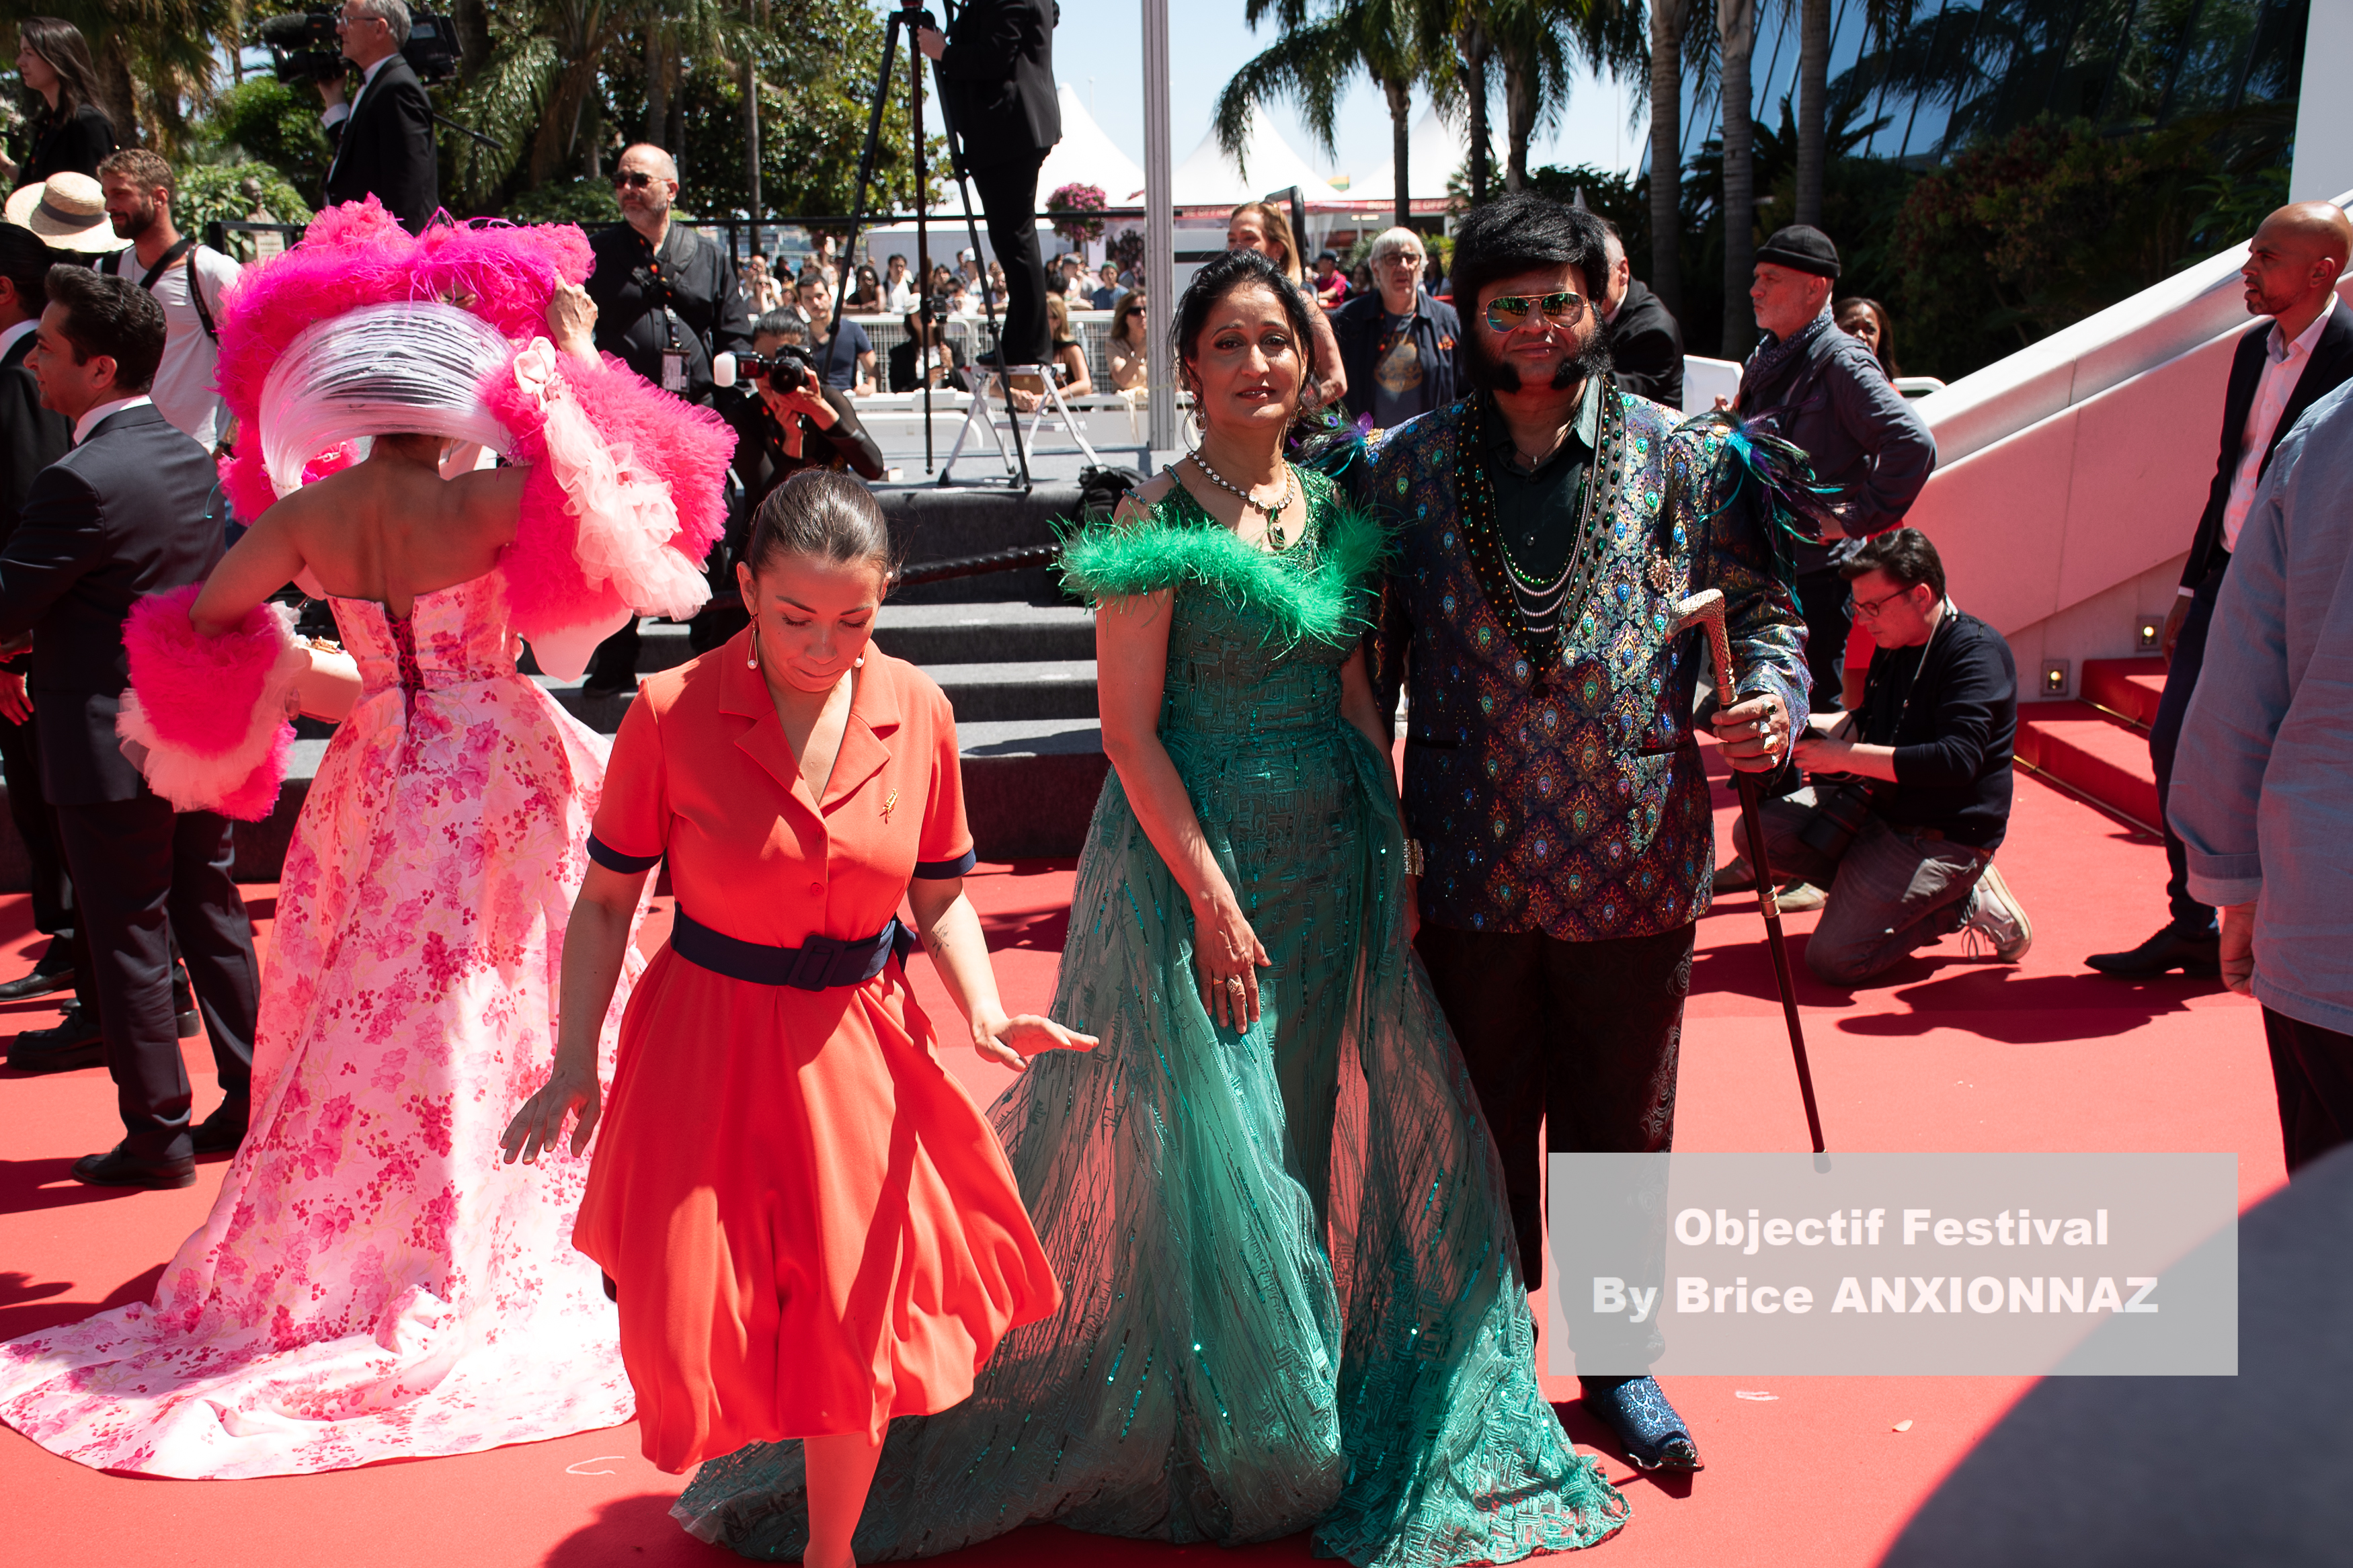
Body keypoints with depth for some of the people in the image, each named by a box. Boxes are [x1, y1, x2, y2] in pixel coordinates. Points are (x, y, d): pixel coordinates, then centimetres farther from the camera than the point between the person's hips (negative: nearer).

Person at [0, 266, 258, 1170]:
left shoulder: (81, 481, -20)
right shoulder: (193, 459, 5)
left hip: (115, 752, -8)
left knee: (127, 944, 4)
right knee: (213, 920, 16)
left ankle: (157, 1138, 13)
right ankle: (254, 1103, 24)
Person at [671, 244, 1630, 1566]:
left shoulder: (1335, 511, 8)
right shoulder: (1161, 524, -10)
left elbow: (1356, 694, 12)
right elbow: (1131, 730, -14)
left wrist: (1397, 849, 4)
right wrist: (1214, 898, -17)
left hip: (1334, 859, 6)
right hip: (1196, 850, -6)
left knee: (1311, 1126, 14)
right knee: (1208, 1140, 1)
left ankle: (1314, 1430, 33)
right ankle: (1218, 1449, 22)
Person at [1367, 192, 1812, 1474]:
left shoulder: (1683, 461, 1)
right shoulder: (1407, 471, 1)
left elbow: (1760, 608, 6)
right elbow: (1368, 660, 4)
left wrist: (1771, 693, -16)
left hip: (1634, 871, 0)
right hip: (1470, 873, 0)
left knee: (1619, 1131, 14)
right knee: (1480, 1129, 15)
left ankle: (1618, 1359, 34)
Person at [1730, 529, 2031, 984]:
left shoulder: (1977, 652, -19)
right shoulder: (1892, 648, 9)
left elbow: (1957, 760, -30)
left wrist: (1846, 756, -25)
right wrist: (1799, 727, 5)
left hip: (1943, 838, -8)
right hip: (1876, 807, 9)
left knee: (1835, 959, -18)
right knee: (1755, 831, -8)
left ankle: (1964, 903, 1)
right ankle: (1872, 889, 3)